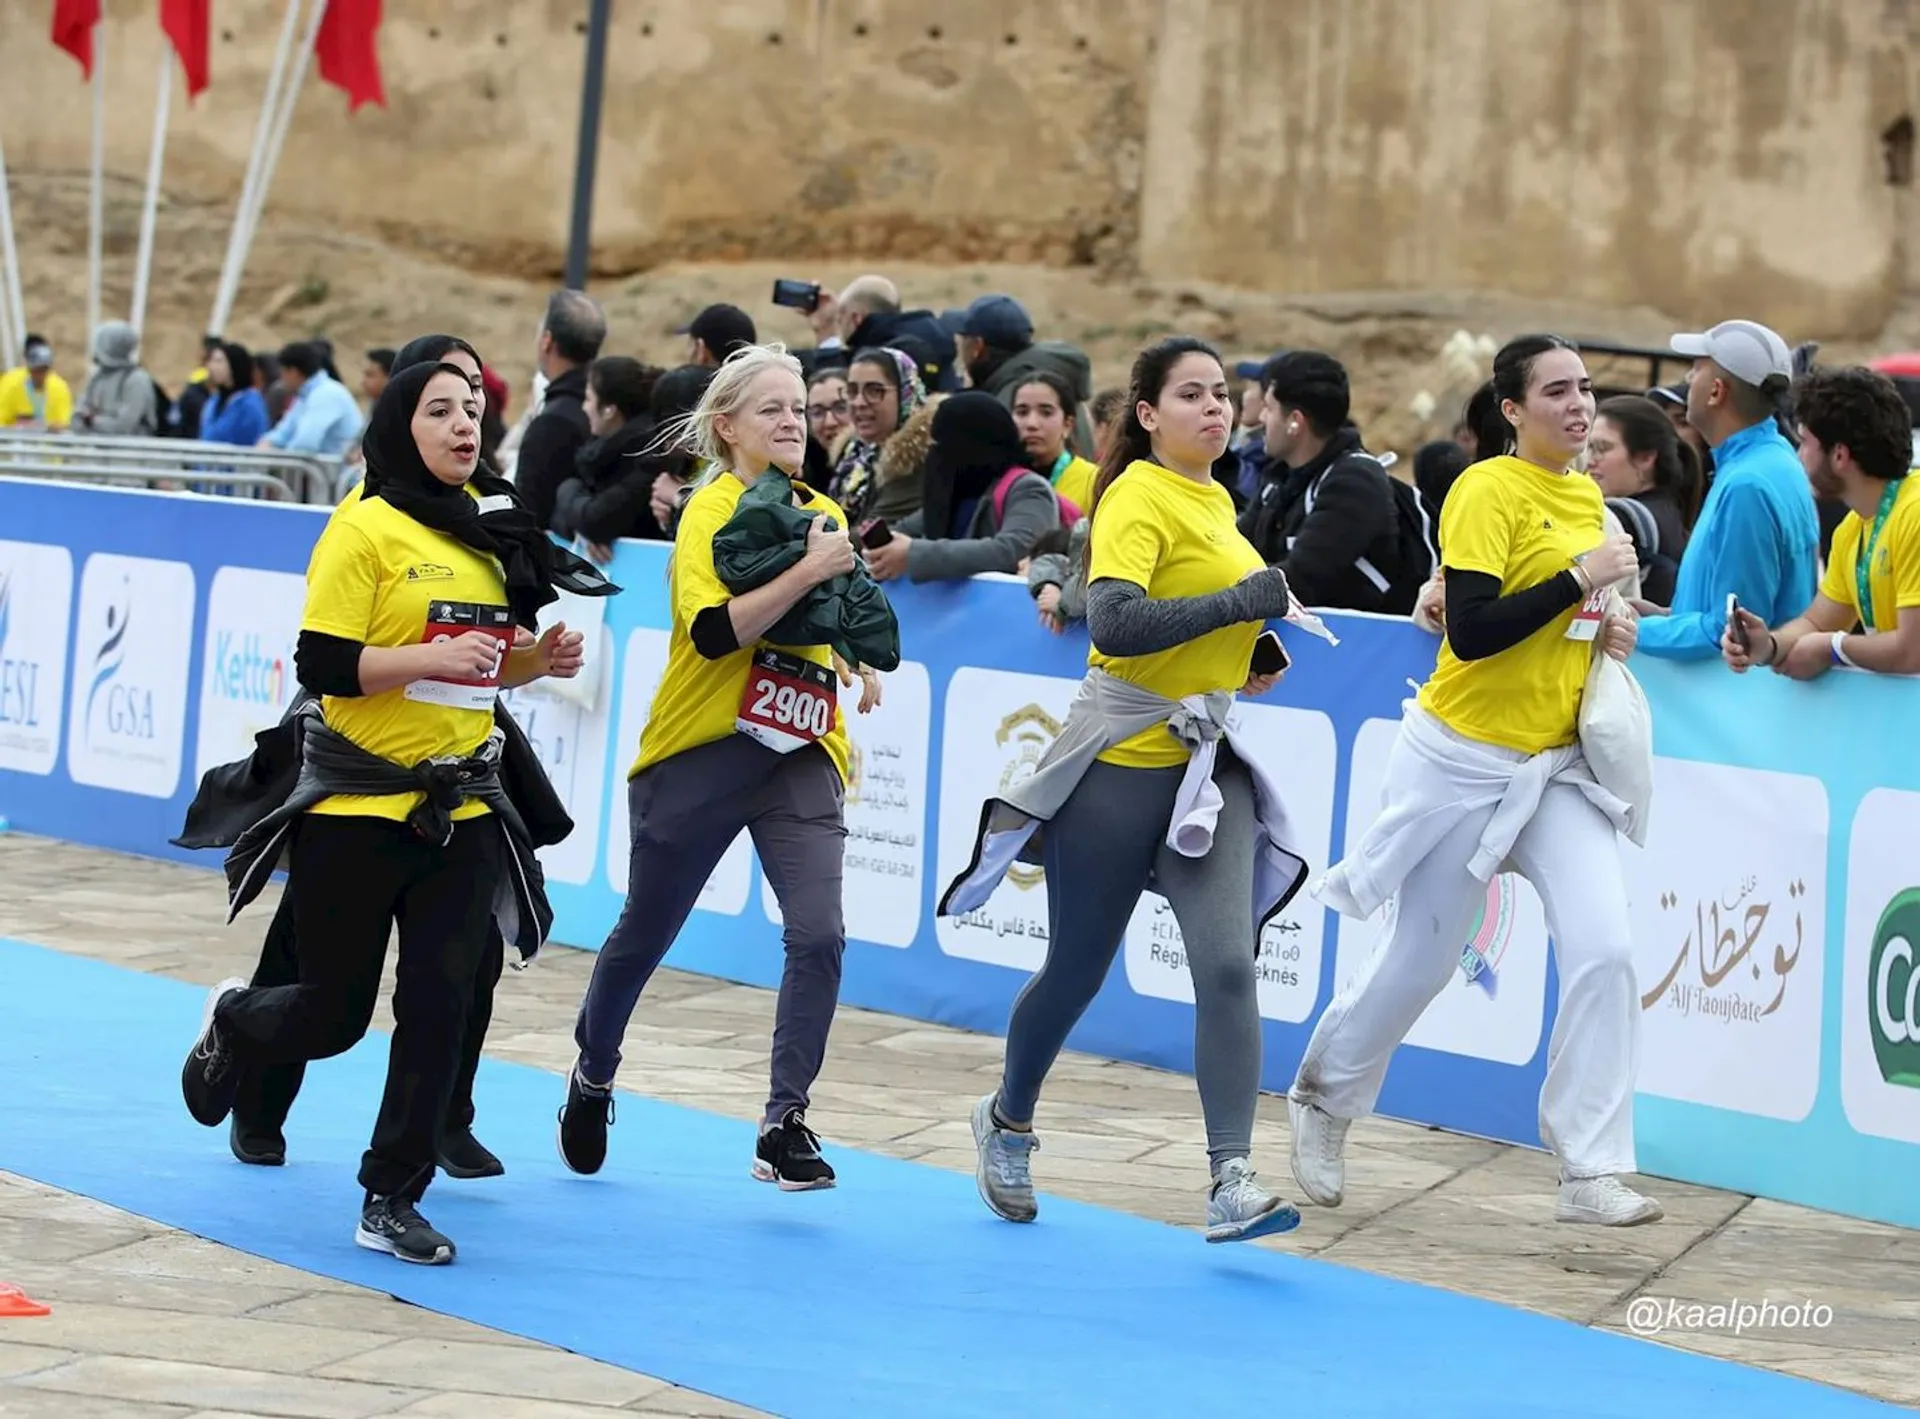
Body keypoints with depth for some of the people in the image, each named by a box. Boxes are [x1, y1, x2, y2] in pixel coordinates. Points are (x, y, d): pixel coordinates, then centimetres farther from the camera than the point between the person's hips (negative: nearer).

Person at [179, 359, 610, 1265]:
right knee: (335, 1013, 5)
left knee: (441, 1004, -4)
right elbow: (320, 665, -17)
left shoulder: (491, 528, 8)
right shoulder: (366, 530, -11)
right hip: (356, 804, -5)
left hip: (460, 805, 5)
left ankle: (392, 1200, 7)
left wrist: (535, 661, 1)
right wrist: (431, 657, -27)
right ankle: (231, 1024, 39)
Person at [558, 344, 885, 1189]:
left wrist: (861, 661, 9)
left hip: (800, 755, 4)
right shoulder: (710, 511, -12)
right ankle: (592, 1078, 38)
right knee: (645, 933, 12)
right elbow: (714, 631, -27)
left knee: (819, 934, -14)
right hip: (699, 757, -4)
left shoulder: (824, 514, 8)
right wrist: (807, 570, -30)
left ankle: (785, 1126, -7)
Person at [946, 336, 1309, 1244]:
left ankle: (1231, 1182, -15)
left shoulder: (1216, 501, 11)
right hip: (1121, 760, -6)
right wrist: (1242, 601, -25)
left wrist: (1245, 656, 9)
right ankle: (1007, 1122, 35)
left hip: (1207, 763, 6)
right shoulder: (1139, 498, -13)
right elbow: (1113, 623, -28)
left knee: (1228, 966, -12)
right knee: (1077, 970, 8)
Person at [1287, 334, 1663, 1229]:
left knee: (1604, 950, -11)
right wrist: (1579, 578, -22)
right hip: (1469, 757, -6)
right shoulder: (1488, 492, -14)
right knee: (1420, 961, 9)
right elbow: (1471, 629, -23)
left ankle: (1591, 1172, -7)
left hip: (1559, 763, 6)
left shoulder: (1587, 495, 8)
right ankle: (1323, 1101, 35)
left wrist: (1608, 627, 3)